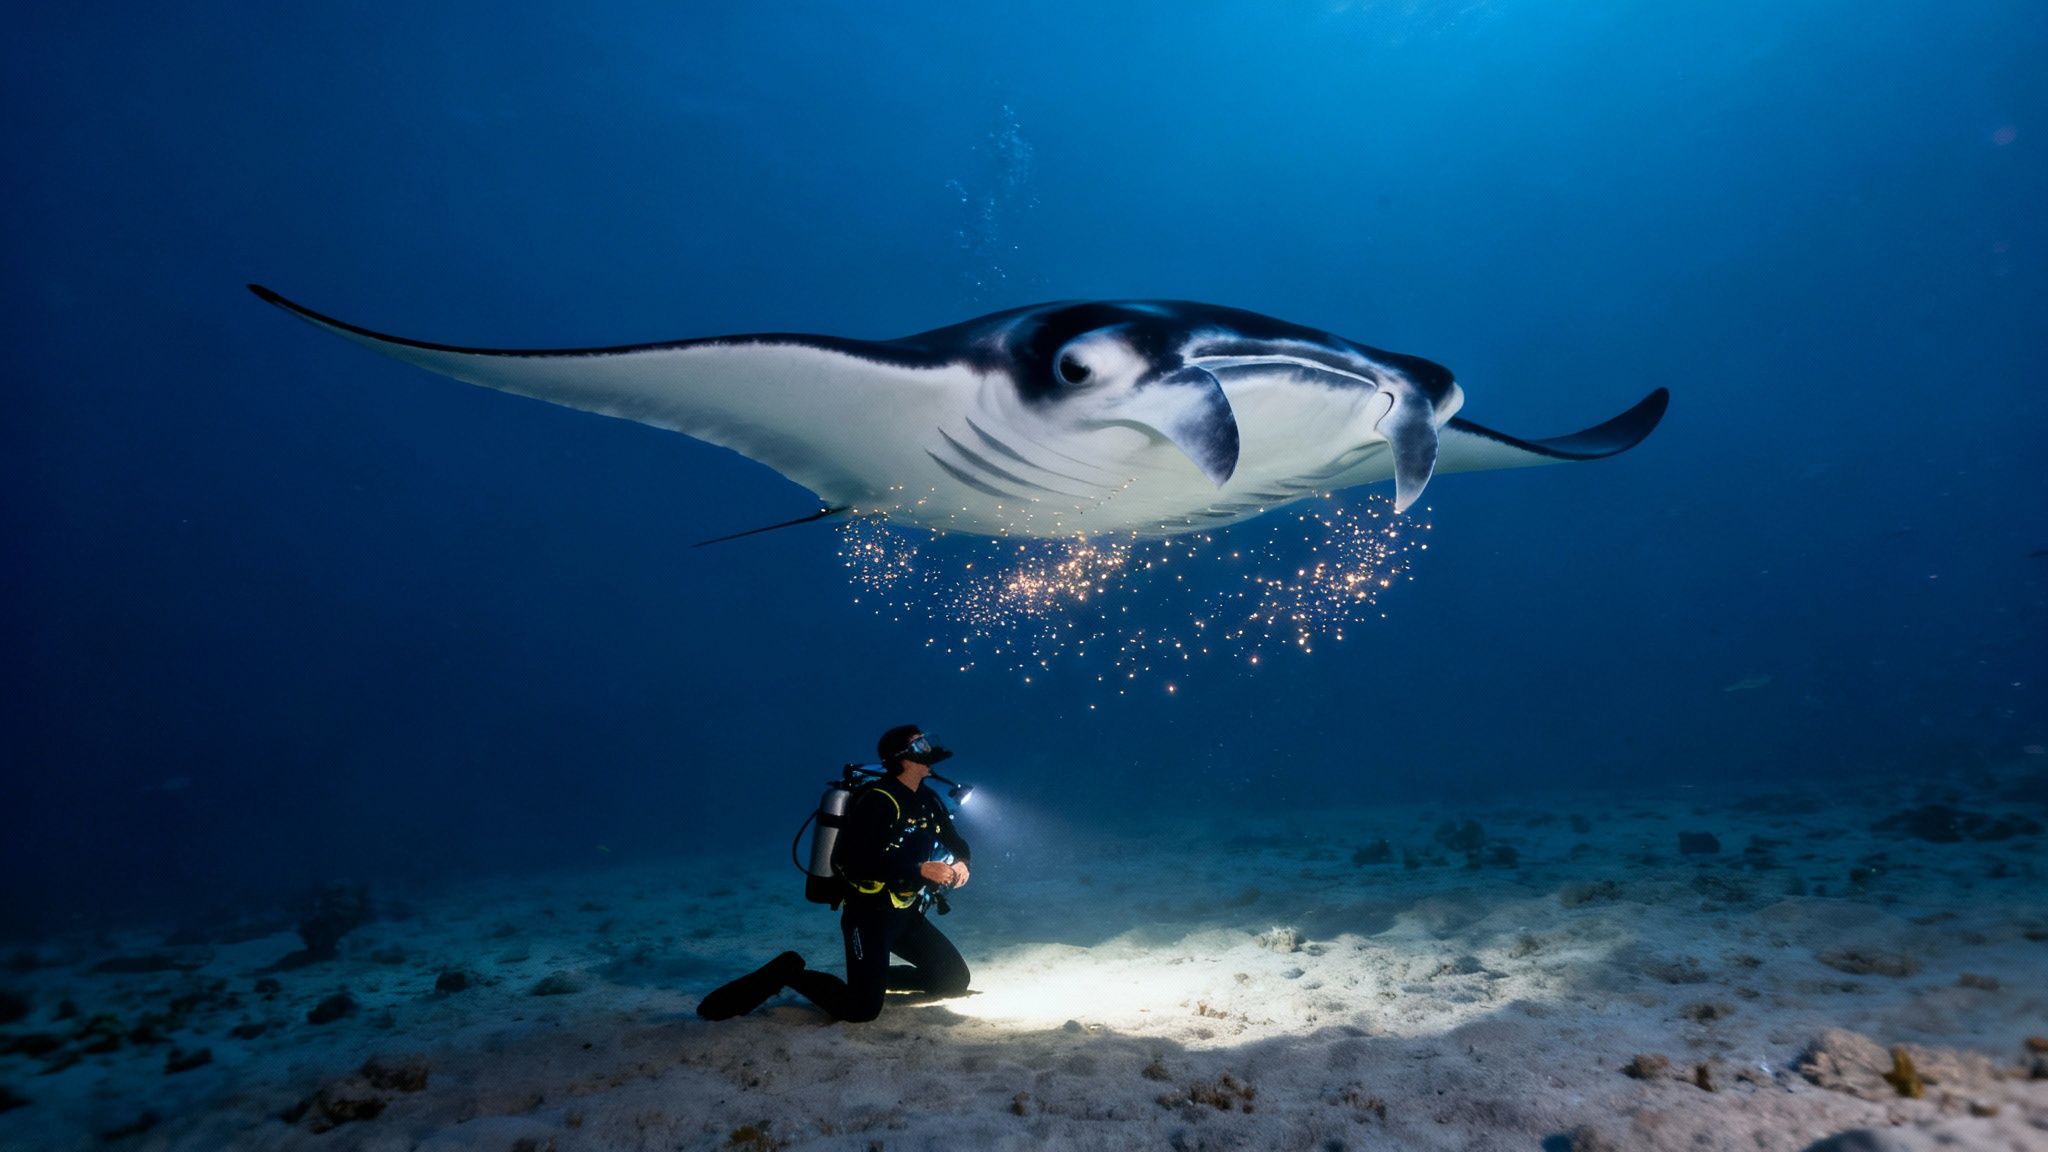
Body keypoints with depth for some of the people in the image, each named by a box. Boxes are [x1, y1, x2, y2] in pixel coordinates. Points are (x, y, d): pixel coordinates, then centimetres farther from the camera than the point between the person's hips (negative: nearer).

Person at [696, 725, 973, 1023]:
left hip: (907, 914, 8)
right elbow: (858, 862, -30)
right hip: (870, 914, -8)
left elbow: (956, 843, 15)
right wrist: (919, 870, -33)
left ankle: (876, 977, 22)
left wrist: (960, 864, -9)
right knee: (862, 1008, -17)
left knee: (955, 980, 7)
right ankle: (789, 973, 4)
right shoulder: (877, 802, -20)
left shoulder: (928, 800, 6)